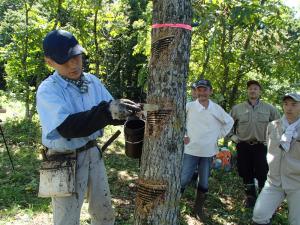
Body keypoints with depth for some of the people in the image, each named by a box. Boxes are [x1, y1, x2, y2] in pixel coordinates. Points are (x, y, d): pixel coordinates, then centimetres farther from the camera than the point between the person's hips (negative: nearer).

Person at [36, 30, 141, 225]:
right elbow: (68, 127, -32)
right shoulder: (47, 90, -18)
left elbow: (111, 114, 0)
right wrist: (107, 110, -43)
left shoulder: (93, 82, 1)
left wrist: (128, 110, -22)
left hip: (93, 154, 6)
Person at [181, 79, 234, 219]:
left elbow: (229, 122, 14)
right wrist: (183, 135, -2)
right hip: (191, 150, -2)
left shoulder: (217, 109, -1)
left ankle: (198, 209, 28)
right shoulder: (189, 106, -8)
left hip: (209, 152, 3)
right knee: (183, 180, -3)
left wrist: (219, 136, 7)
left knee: (204, 183, 11)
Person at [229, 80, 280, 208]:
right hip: (243, 146, 1)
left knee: (263, 174, 0)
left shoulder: (269, 109, 2)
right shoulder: (237, 108, 3)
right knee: (246, 174, 10)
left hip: (262, 146, -1)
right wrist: (232, 136, 3)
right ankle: (250, 197, 28)